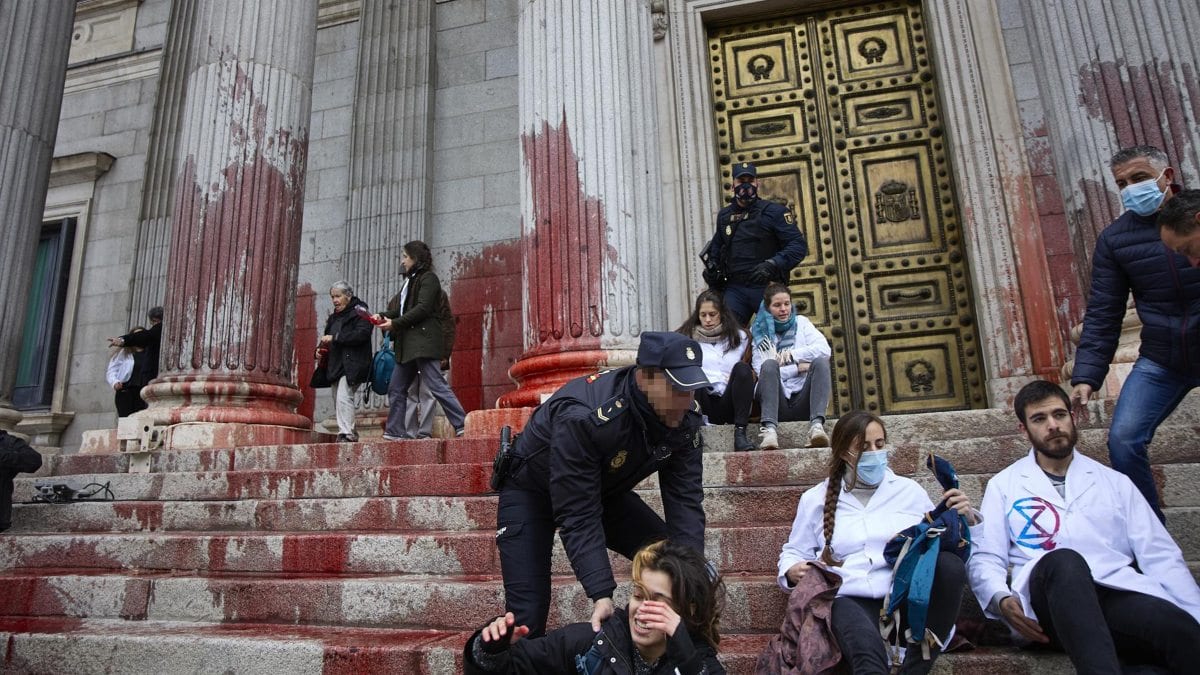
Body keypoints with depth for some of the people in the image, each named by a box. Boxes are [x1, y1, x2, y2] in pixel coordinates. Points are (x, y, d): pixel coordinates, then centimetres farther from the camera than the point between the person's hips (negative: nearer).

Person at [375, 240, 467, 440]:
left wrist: (395, 323, -13)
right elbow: (404, 310, 21)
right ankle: (396, 431, 15)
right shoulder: (412, 280, 24)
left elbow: (423, 309, -15)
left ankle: (462, 425, -13)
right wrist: (383, 316, 5)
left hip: (424, 342, -10)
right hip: (409, 345, 10)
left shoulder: (428, 278, -3)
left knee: (436, 385, -14)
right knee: (396, 388, 9)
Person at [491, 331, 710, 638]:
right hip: (532, 492, -5)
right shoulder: (583, 417, -40)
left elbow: (685, 499, -19)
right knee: (528, 614, -12)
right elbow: (577, 516, -36)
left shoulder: (686, 417, -21)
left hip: (605, 489, 6)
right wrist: (601, 595, -41)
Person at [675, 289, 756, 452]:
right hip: (702, 406, -1)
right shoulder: (687, 337, 16)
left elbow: (748, 373, 21)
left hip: (728, 405, 1)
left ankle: (740, 433, -33)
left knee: (742, 368, -26)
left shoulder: (738, 337, 19)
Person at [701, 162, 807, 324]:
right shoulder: (724, 215, 14)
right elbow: (717, 244, 33)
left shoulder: (774, 211, -1)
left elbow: (799, 245, -8)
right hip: (735, 289, 3)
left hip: (767, 287, -3)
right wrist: (711, 266, 15)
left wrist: (772, 265, -22)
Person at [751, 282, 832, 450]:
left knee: (821, 361, -23)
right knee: (769, 364, -29)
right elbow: (760, 370, -2)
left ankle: (816, 425, -38)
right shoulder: (759, 331, 11)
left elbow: (825, 349, -2)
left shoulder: (801, 322, 16)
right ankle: (769, 429, -42)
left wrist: (792, 354, -12)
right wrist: (797, 368, -8)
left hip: (803, 401, 2)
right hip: (777, 403, -1)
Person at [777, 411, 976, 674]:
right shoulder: (816, 498, 14)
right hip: (850, 600, -4)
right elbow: (793, 552, 20)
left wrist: (962, 519, -3)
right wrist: (793, 571, -2)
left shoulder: (909, 489, 16)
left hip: (909, 596, 5)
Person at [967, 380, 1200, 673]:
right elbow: (985, 558, 10)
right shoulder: (1003, 485, 17)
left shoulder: (1115, 482, 23)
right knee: (1063, 561, -38)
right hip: (1048, 597, -1)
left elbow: (1161, 557, 15)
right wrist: (1002, 599, -11)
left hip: (1120, 595, 1)